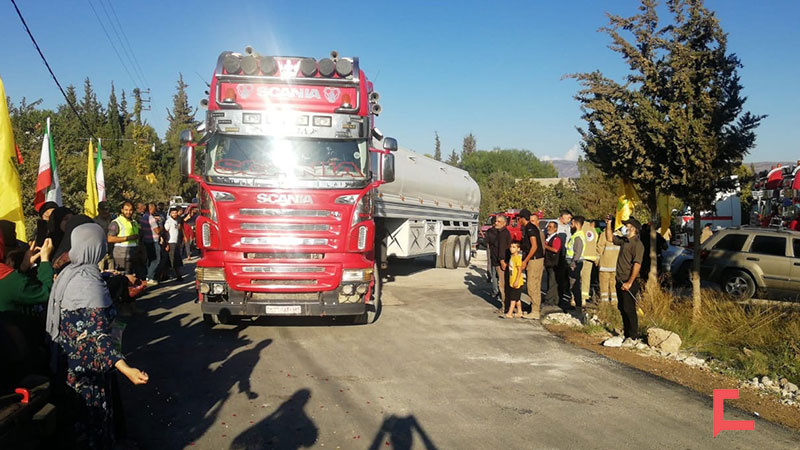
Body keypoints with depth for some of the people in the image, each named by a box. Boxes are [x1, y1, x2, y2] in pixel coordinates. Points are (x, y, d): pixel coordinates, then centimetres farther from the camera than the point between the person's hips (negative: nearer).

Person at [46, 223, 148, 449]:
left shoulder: (69, 273, 2)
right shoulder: (89, 283, -24)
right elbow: (98, 334, -32)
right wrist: (125, 369, -43)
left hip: (69, 360, 9)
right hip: (87, 365, -9)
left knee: (80, 413, 22)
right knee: (94, 416, 4)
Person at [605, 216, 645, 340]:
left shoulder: (637, 244, -16)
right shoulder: (624, 240, 12)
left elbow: (637, 265, -22)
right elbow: (610, 238, 28)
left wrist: (629, 283, -25)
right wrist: (608, 224, 14)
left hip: (629, 283, -9)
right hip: (620, 281, 9)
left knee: (629, 309, -5)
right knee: (622, 308, 15)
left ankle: (633, 336, 3)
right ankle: (626, 333, 25)